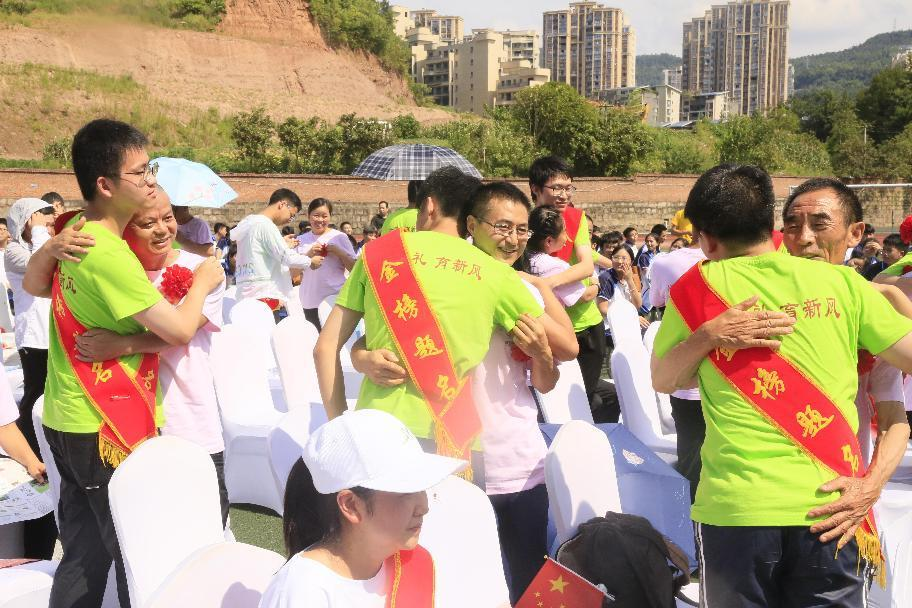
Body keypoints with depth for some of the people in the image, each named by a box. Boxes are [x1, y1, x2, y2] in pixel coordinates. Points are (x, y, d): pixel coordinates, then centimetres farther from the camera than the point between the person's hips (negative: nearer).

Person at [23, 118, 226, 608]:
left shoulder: (75, 233, 6)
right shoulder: (109, 255, -23)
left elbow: (32, 284, 26)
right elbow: (180, 330, -22)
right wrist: (204, 281, -4)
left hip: (66, 420, 9)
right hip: (107, 428, -9)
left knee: (83, 557, 17)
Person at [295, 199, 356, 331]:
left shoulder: (340, 237, 1)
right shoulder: (301, 240, 9)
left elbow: (355, 269, 0)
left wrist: (339, 252, -13)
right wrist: (308, 255, -9)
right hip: (310, 303, 3)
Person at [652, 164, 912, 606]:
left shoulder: (699, 286, 0)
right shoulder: (842, 282, 1)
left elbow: (662, 381, 8)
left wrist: (706, 335, -6)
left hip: (735, 507, -1)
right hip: (832, 509, 1)